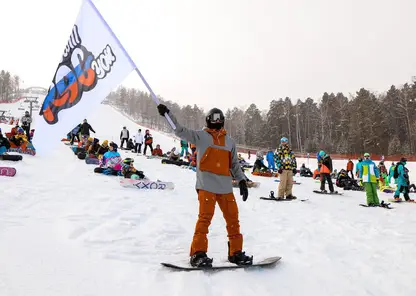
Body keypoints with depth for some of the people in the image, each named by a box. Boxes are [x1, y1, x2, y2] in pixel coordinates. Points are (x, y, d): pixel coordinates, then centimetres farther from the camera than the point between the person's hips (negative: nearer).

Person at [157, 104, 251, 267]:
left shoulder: (229, 141, 19)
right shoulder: (201, 136, 7)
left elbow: (234, 164, 22)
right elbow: (181, 131, -2)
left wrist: (241, 180, 11)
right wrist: (168, 114, -13)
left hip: (225, 186, 5)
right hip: (206, 185, -4)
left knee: (233, 218, 6)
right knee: (205, 217, -13)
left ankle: (235, 252, 18)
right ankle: (198, 253, -5)